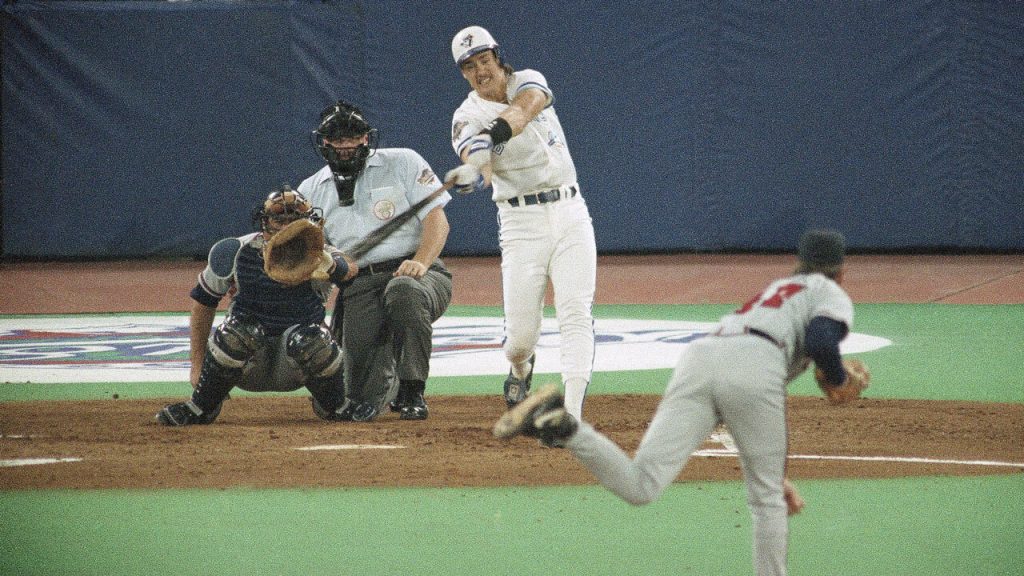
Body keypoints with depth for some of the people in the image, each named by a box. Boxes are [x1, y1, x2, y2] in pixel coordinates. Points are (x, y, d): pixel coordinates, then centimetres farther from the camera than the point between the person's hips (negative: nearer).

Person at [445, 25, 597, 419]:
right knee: (520, 335, -3)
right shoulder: (467, 117, -2)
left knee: (576, 313, -14)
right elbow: (475, 158, -25)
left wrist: (490, 140, -43)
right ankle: (521, 368, 33)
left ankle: (572, 412, -21)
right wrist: (475, 169, -50)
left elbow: (519, 112, -22)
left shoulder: (528, 82, 3)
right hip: (521, 221, -1)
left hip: (569, 213, 1)